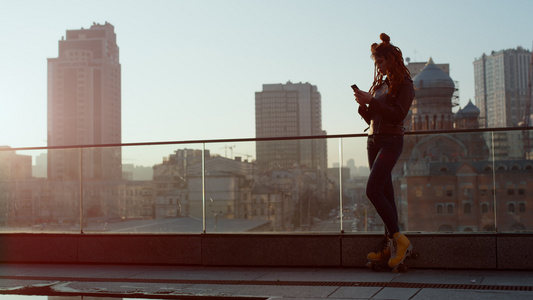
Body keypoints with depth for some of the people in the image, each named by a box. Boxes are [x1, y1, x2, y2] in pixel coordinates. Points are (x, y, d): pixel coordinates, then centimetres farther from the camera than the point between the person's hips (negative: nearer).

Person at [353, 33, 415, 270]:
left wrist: (371, 101, -19)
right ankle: (390, 246, 8)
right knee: (385, 193, 6)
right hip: (374, 141, 8)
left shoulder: (404, 84, -5)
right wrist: (363, 105, -2)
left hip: (391, 141, -8)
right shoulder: (380, 84, 17)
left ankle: (398, 238, -12)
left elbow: (398, 115, -18)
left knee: (373, 190, -19)